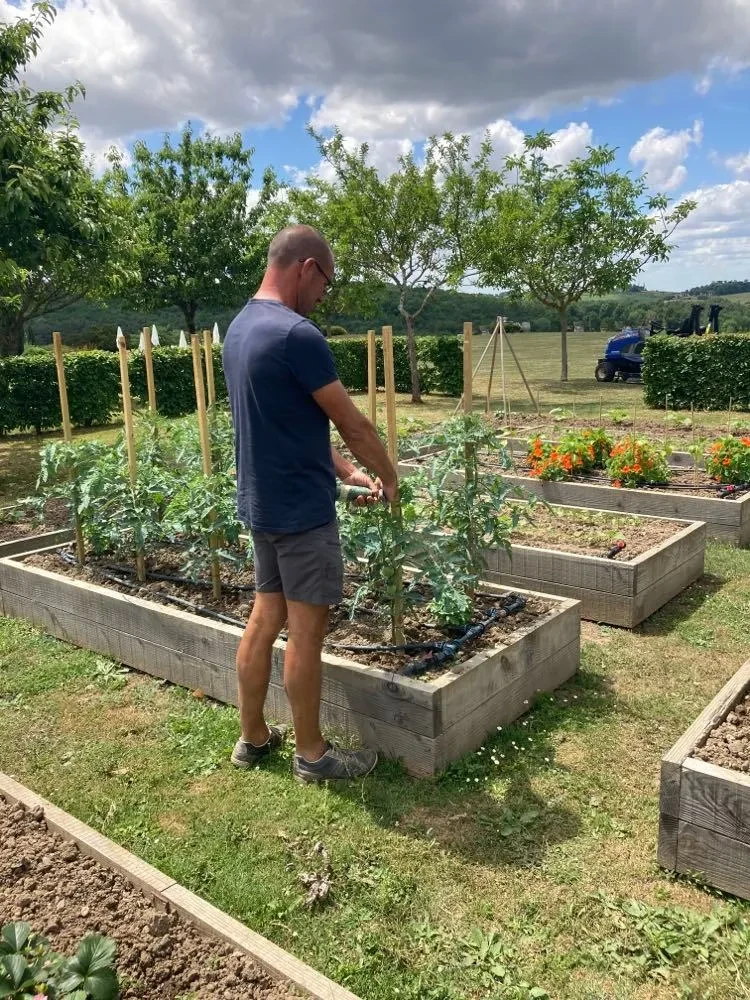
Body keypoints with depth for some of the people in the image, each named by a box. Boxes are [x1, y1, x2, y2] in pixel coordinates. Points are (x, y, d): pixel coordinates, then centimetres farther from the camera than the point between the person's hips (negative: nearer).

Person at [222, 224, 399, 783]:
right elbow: (352, 423, -13)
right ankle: (311, 754, 18)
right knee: (306, 631, 3)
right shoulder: (296, 334, -20)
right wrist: (389, 477, 4)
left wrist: (346, 472, 16)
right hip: (302, 509, -9)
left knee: (265, 618, 16)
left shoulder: (239, 329, 10)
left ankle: (253, 737, 29)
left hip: (261, 504, 9)